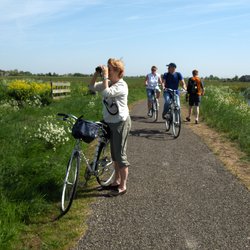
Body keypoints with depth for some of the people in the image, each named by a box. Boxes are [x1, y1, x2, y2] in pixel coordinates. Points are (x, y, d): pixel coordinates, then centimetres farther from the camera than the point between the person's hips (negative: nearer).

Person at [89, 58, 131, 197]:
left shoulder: (121, 85, -18)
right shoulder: (109, 83, 7)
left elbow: (106, 93, -33)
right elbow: (92, 87, 9)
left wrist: (105, 76, -25)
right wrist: (96, 73, -2)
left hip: (121, 123, -9)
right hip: (111, 122, 9)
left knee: (120, 155, -2)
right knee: (114, 154, 18)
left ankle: (122, 186, 10)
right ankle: (117, 181, 32)